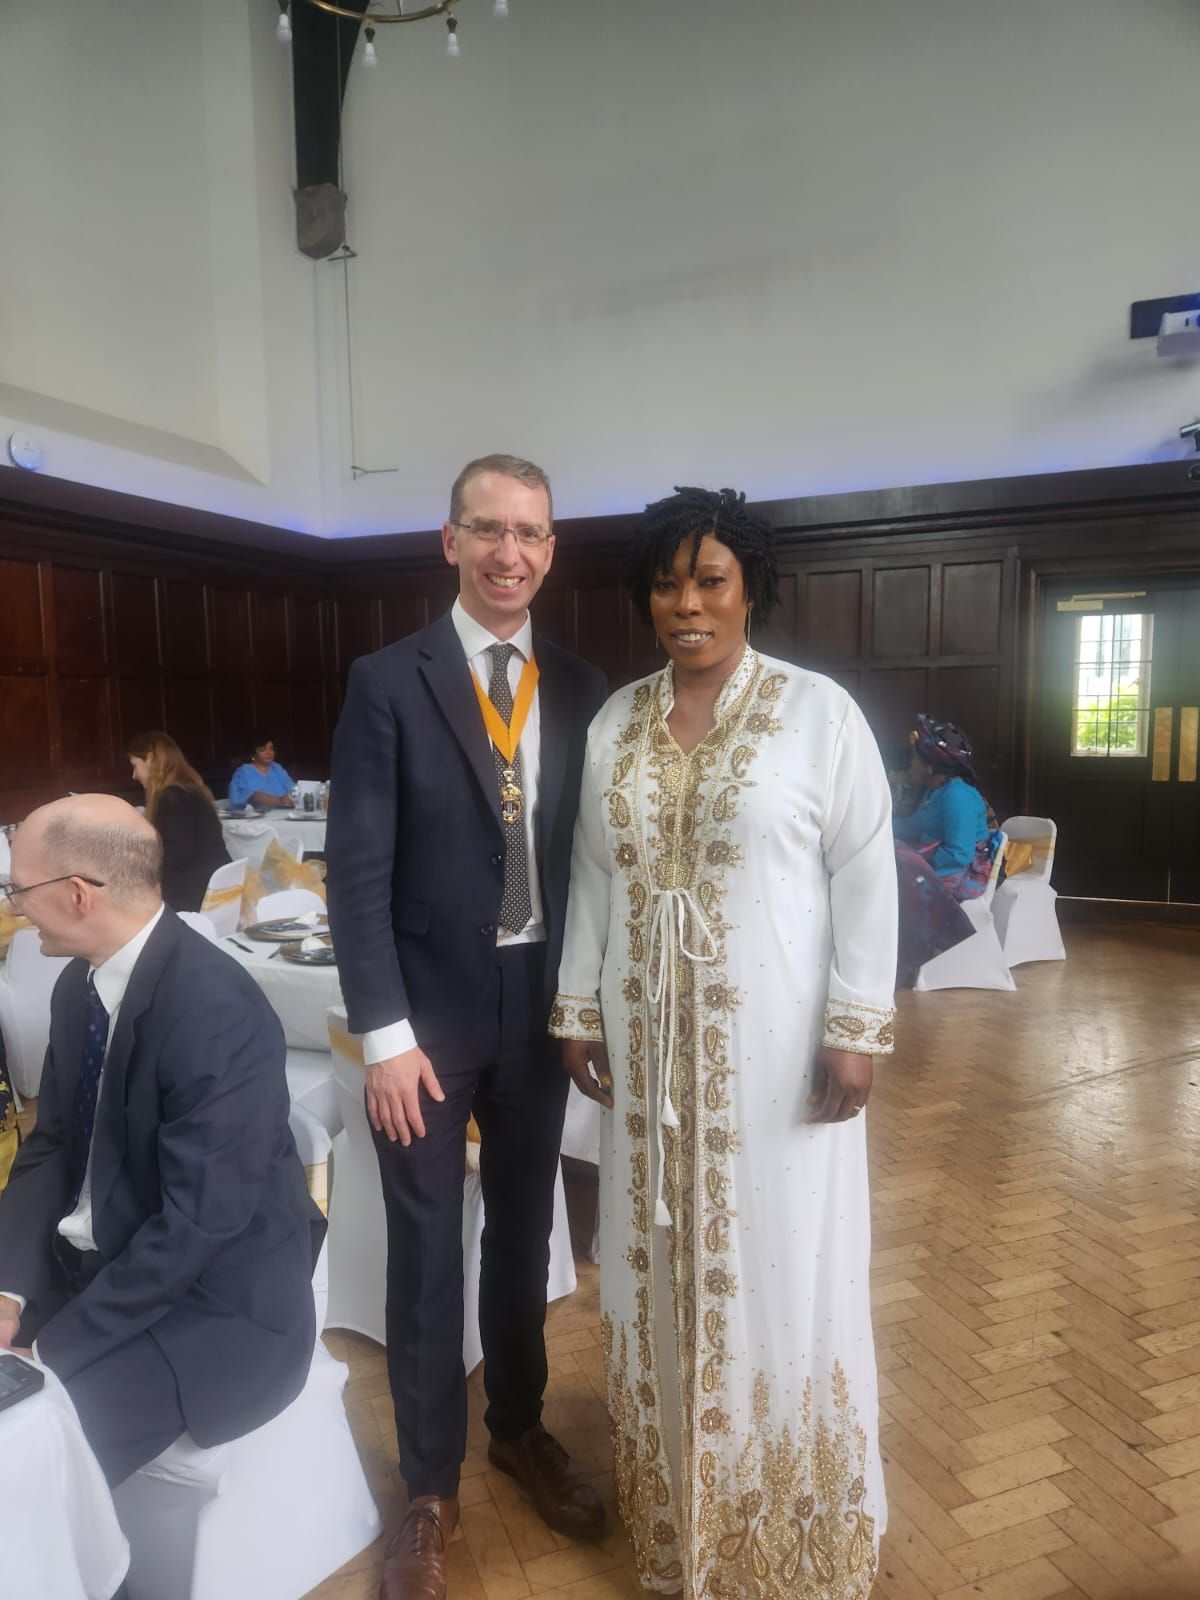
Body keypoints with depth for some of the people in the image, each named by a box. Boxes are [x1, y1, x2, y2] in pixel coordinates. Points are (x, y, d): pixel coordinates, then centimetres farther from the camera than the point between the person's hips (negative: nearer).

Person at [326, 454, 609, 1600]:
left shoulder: (581, 690, 2)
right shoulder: (386, 683, -8)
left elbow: (589, 856, 6)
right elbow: (357, 872, -10)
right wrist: (385, 1036, -13)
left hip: (541, 1009, 3)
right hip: (429, 1014, -3)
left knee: (523, 1235, 20)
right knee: (426, 1255, 11)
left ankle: (518, 1429, 44)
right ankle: (431, 1488, 34)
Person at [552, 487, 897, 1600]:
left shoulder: (819, 711, -8)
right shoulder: (614, 724, 4)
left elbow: (866, 878, -8)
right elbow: (592, 875, 8)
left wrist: (856, 1030, -11)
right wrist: (578, 1012, 6)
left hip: (775, 1044, -3)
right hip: (648, 1044, 4)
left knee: (779, 1267, 11)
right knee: (661, 1265, 16)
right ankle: (675, 1505, 40)